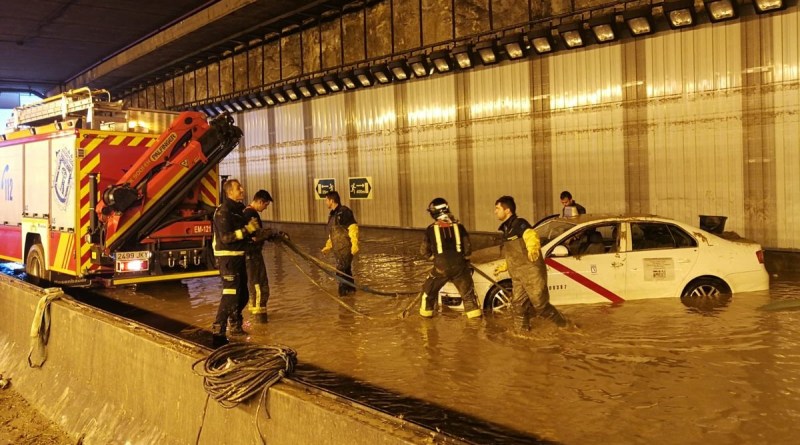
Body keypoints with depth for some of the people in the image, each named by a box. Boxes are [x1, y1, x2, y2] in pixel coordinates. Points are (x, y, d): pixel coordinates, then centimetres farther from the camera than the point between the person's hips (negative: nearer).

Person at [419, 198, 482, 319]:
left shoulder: (431, 229, -1)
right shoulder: (459, 226, 3)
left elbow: (424, 251, 9)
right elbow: (468, 248, 7)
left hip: (441, 267, -1)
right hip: (459, 266, 2)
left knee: (429, 290, 19)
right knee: (468, 292, 14)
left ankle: (425, 313, 26)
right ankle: (475, 315, 10)